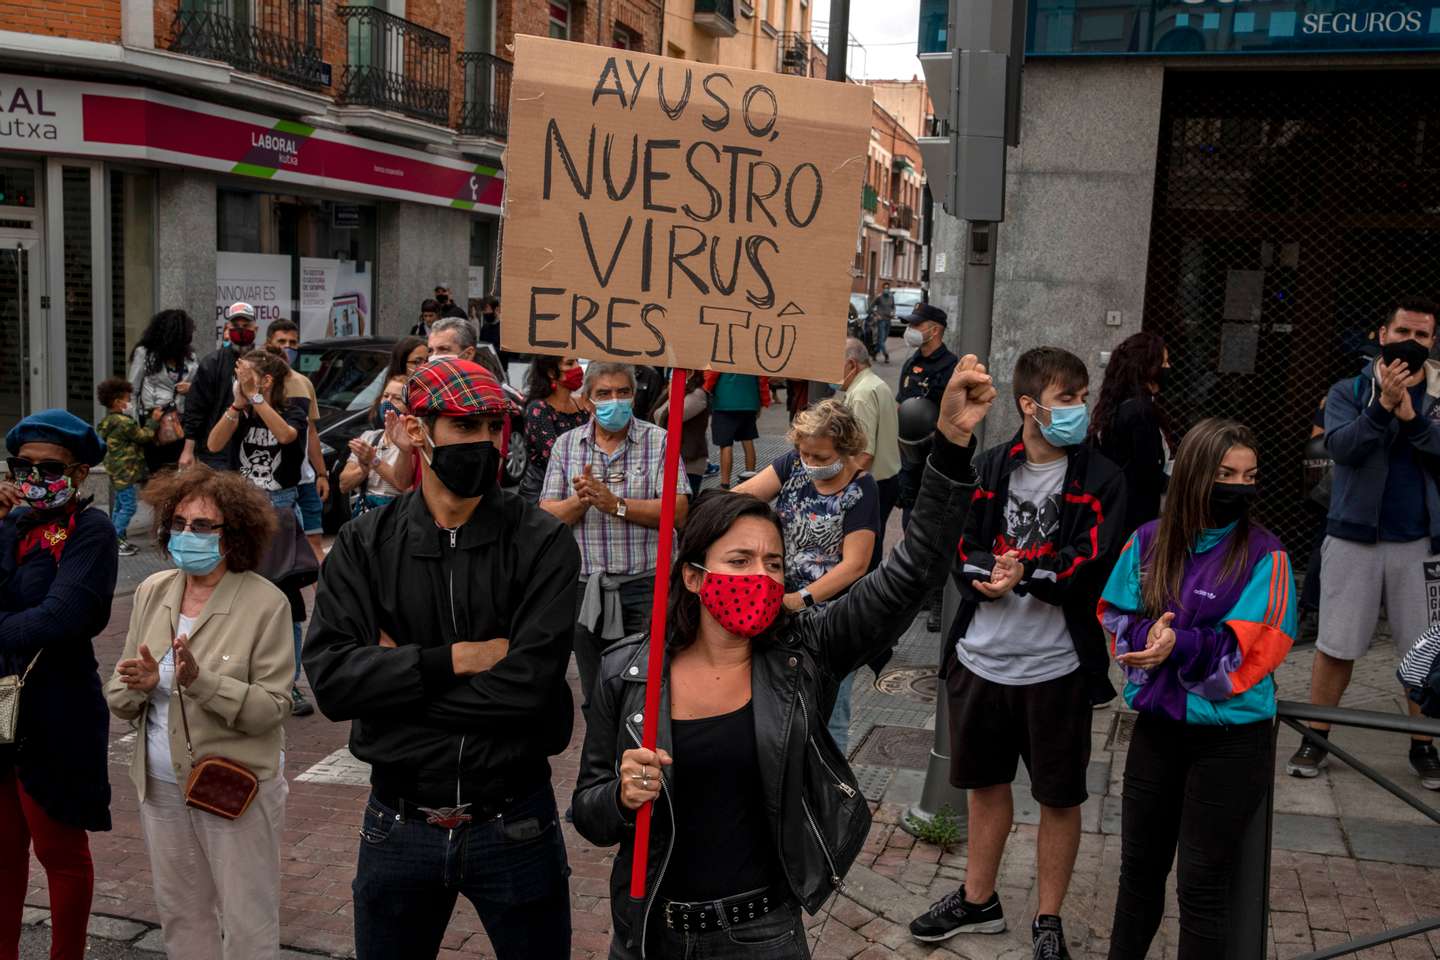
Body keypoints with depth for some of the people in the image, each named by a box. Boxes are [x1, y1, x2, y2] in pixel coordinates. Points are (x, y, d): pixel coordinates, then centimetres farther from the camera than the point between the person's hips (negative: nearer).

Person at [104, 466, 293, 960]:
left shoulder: (266, 603, -15)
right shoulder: (152, 591, 2)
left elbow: (272, 707, -18)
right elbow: (118, 698, 6)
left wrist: (200, 680, -30)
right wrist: (140, 686, -17)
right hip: (162, 785, 6)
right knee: (179, 916, 20)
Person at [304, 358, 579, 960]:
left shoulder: (542, 542, -9)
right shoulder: (365, 544, -2)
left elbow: (530, 684, -20)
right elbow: (329, 678, -14)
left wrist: (399, 672, -14)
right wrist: (456, 659, -19)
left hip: (513, 825, -2)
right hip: (399, 826, 2)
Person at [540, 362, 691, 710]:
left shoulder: (659, 442, -2)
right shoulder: (566, 445, 7)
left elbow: (678, 512, -12)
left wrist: (615, 504, -18)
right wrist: (581, 500, -18)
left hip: (644, 586, -3)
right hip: (584, 587, 3)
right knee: (595, 697, 16)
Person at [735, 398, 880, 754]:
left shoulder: (860, 491, -16)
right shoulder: (795, 464, -1)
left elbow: (854, 564, -19)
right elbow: (745, 494, -8)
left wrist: (801, 599, -25)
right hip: (785, 607, 5)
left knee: (828, 713, 5)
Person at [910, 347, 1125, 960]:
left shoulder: (1100, 479, -5)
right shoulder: (988, 468, 1)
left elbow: (1093, 564, -15)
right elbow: (960, 549, -4)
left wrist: (1026, 572, -25)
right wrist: (989, 572, -23)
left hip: (1056, 666, -2)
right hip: (982, 656, 3)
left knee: (1059, 796, 10)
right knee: (986, 781, 19)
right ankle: (978, 900, 39)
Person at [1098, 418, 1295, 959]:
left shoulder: (1264, 555, -12)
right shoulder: (1149, 542, -2)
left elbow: (1253, 650, -17)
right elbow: (1115, 616, 2)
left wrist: (1181, 646, -29)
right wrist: (1148, 634, -18)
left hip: (1232, 738, -4)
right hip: (1158, 726, 4)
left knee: (1203, 883, 7)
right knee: (1139, 865, 19)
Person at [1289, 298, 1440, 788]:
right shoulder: (1349, 392, 2)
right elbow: (1342, 447, -14)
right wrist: (1383, 406, -24)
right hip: (1354, 537, -1)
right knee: (1336, 646, 4)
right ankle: (1316, 739, 15)